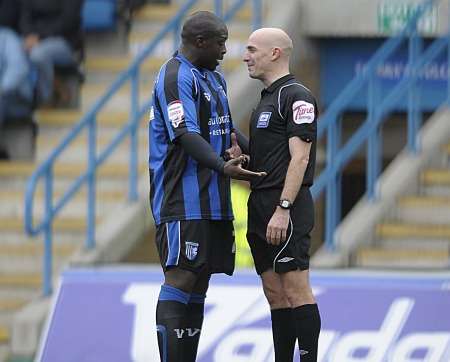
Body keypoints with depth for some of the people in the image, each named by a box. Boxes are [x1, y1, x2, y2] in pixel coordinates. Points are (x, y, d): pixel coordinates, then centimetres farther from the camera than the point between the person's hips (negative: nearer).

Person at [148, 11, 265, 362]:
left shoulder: (215, 78, 20)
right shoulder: (175, 77, -11)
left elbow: (225, 125, 29)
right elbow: (186, 135, -22)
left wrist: (236, 147, 8)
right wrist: (223, 167, -34)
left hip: (213, 201, 10)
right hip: (184, 200, -10)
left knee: (200, 281, 9)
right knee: (181, 278, -13)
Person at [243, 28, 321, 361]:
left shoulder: (296, 96, -10)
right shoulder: (267, 99, 20)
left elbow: (299, 157, -17)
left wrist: (283, 209, -23)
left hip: (285, 210, -10)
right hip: (261, 206, 10)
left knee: (296, 290, -10)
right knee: (275, 293, 9)